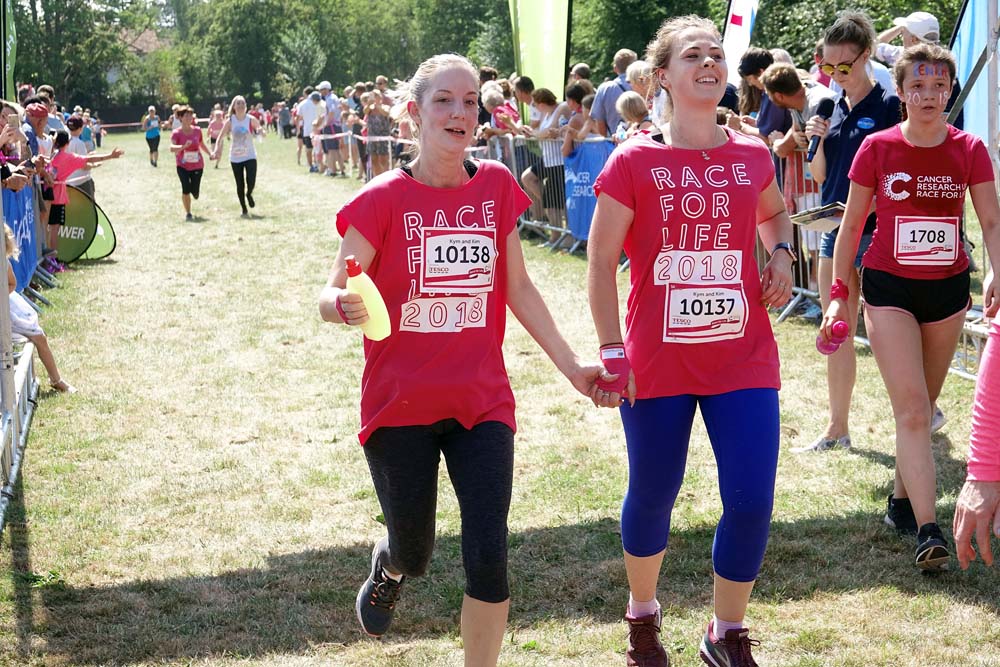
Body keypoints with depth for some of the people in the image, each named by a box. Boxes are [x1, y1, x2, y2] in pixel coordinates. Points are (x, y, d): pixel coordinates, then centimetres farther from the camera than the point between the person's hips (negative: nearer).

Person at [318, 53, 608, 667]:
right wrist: (345, 305, -33)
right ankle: (389, 568, 51)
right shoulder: (383, 200, -10)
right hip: (400, 405, -2)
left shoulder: (496, 185, 0)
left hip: (481, 402, 2)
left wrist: (573, 367, 7)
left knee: (488, 558, -7)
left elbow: (518, 287, 9)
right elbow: (332, 297, -9)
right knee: (414, 555, 13)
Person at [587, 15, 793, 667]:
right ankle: (643, 614, 38)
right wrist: (613, 354, -10)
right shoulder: (634, 161, -7)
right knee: (652, 497, 11)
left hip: (743, 361, 3)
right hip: (658, 363, -2)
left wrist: (781, 254, 4)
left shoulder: (753, 156, 4)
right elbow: (601, 262, -5)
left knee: (751, 503, -2)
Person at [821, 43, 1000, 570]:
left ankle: (903, 498, 33)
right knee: (912, 411, -12)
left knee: (920, 408, 14)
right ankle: (927, 531, -17)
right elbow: (852, 226, 1)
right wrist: (838, 295, -2)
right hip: (889, 288, -2)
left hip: (948, 289, 3)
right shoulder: (877, 148, -5)